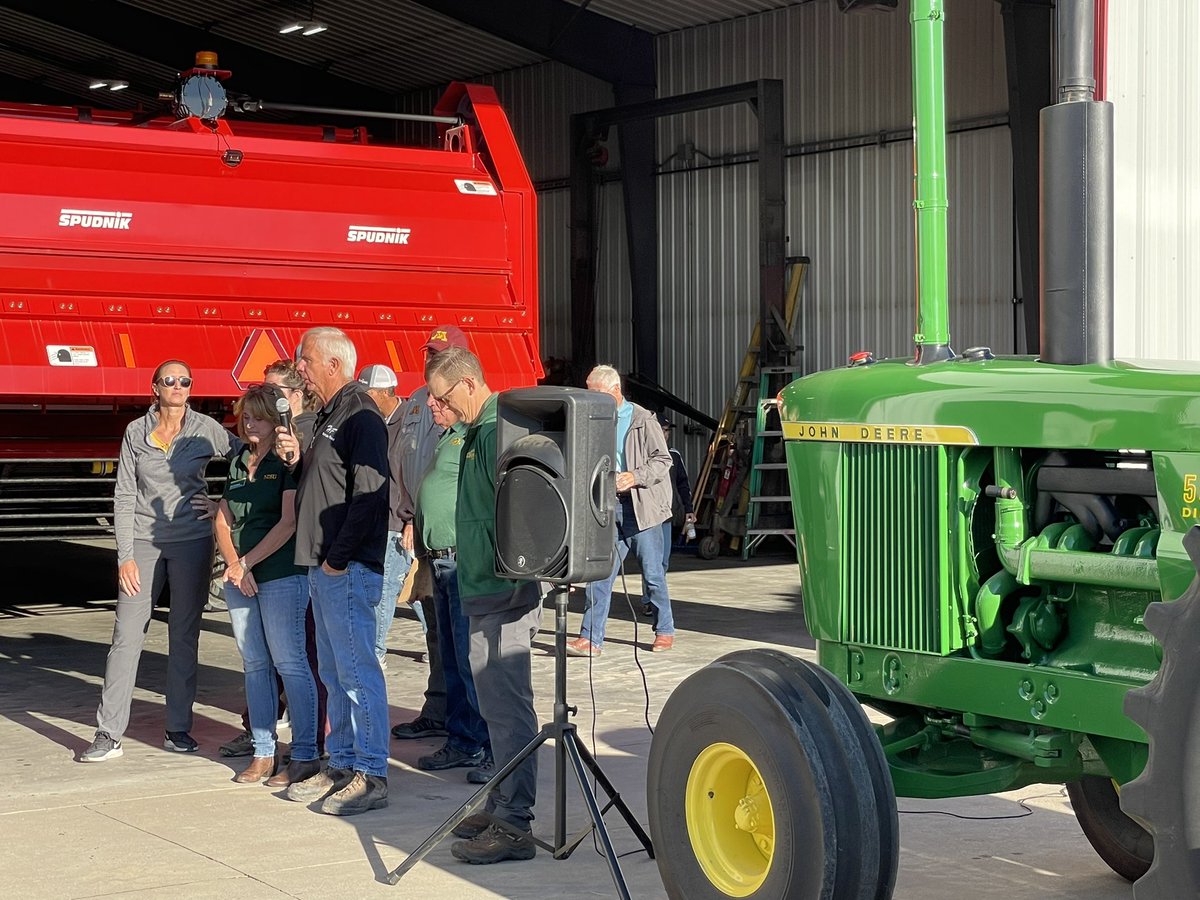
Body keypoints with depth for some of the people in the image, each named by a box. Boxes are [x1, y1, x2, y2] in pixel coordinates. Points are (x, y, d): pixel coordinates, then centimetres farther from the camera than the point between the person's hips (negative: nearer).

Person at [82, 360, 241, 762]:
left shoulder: (206, 430, -1)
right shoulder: (136, 432, 2)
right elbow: (124, 496, 2)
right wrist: (125, 555, -4)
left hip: (192, 541, 0)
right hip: (144, 540, 0)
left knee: (184, 636, 5)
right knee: (127, 635, -4)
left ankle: (179, 728, 14)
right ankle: (108, 734, 0)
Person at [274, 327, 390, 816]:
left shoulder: (361, 417, -14)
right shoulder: (329, 417, 18)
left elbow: (368, 495, -21)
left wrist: (338, 558, -20)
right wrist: (297, 460, 6)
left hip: (348, 568, -10)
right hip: (323, 568, 10)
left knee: (357, 672, -7)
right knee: (334, 674, 15)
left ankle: (371, 777, -3)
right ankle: (341, 766, 23)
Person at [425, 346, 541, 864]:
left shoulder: (499, 431, -16)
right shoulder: (479, 431, 16)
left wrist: (508, 583, -24)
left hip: (503, 594, -11)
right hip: (485, 591, 11)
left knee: (507, 708, -8)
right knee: (499, 705, 16)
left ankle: (513, 826, -5)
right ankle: (502, 806, 25)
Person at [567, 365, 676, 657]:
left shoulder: (642, 420, -6)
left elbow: (663, 460, -7)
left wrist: (635, 477, -19)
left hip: (640, 506, -4)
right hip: (608, 506, 4)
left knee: (652, 573, 5)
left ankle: (665, 631, 20)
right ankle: (591, 638, -1)